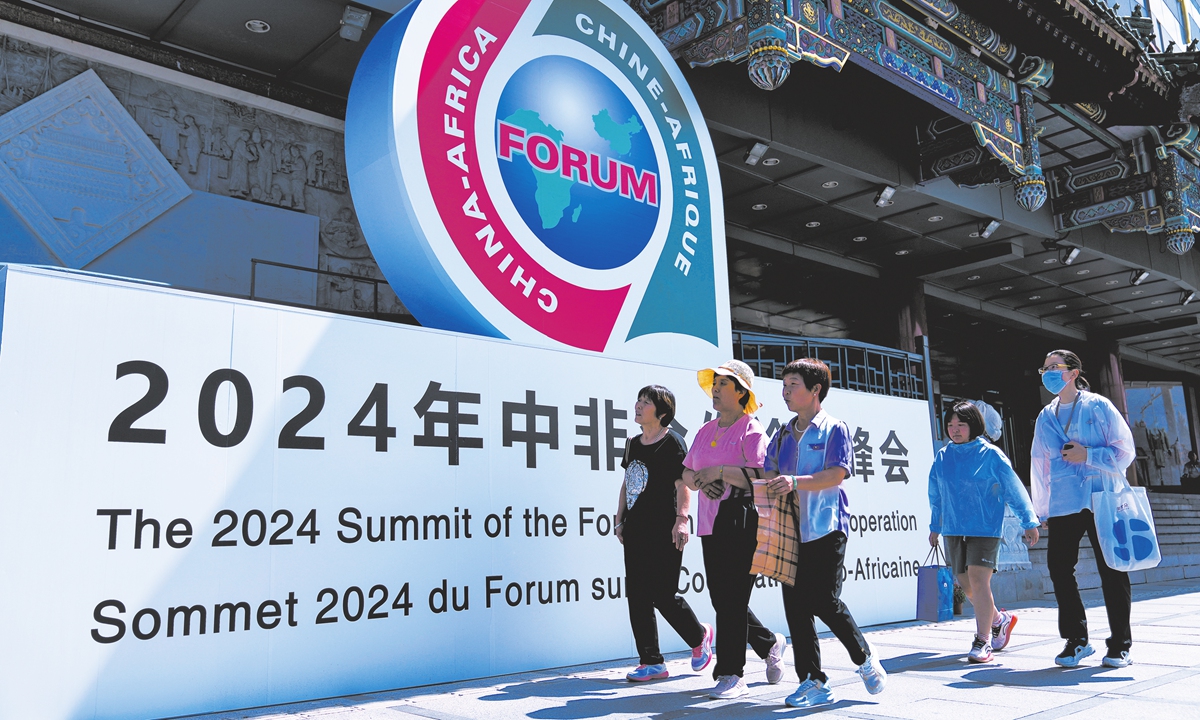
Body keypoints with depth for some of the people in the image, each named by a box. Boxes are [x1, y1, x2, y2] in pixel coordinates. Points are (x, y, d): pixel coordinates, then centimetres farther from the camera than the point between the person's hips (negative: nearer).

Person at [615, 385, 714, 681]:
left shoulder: (672, 441, -7)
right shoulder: (633, 444, 15)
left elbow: (683, 484, -13)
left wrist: (681, 519, -21)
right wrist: (620, 521, 16)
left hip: (663, 532, -8)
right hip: (636, 532, 8)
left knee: (662, 595, -5)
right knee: (637, 597, 5)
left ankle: (700, 635, 23)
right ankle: (651, 662, 14)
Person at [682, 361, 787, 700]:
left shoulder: (752, 430, -5)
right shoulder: (706, 430, 17)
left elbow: (761, 477, -17)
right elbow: (687, 471, 19)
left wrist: (720, 471, -19)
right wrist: (700, 480, -2)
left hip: (742, 522, -8)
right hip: (710, 523, 8)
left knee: (732, 599, -6)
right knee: (721, 599, 11)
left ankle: (731, 675, 5)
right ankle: (770, 643, 33)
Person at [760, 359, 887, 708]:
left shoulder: (834, 429, -1)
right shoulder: (783, 435, 17)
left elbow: (837, 474, -14)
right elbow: (770, 475, 15)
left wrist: (796, 482, -28)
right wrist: (770, 485, -8)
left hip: (825, 528, -6)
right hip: (791, 531, 6)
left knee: (824, 601, -8)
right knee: (795, 606, 2)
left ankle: (865, 659, 18)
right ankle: (812, 680, 11)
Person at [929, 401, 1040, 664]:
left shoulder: (990, 454, -6)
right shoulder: (942, 457, 7)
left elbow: (1014, 489, -1)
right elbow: (935, 496, 18)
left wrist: (1029, 523, 0)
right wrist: (935, 527, 24)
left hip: (985, 528, -5)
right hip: (954, 530, 5)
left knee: (978, 580, -14)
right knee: (966, 584, 11)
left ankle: (983, 641, -5)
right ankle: (1000, 620, 36)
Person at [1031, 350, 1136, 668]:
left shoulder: (1098, 406, 2)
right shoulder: (1045, 417, 14)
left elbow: (1124, 451, -1)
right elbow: (1039, 464, 16)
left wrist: (1088, 455, -14)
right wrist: (1042, 509, 15)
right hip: (1063, 506, 4)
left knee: (1112, 571, 1)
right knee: (1059, 567, -2)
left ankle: (1120, 644, 13)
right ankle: (1075, 639, 11)